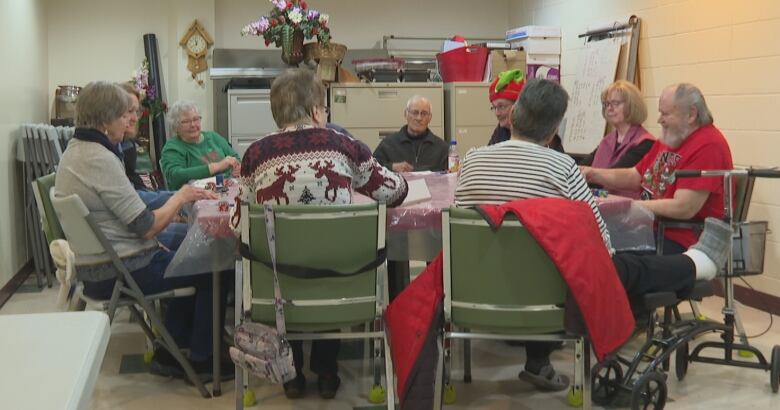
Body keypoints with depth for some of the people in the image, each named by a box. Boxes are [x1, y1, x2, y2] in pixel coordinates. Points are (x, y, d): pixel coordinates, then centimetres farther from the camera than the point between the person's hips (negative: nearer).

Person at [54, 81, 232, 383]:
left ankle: (168, 354, 26)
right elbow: (146, 227, -23)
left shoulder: (74, 150, 7)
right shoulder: (100, 160, -24)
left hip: (94, 265, 10)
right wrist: (180, 198, -8)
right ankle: (201, 361, 15)